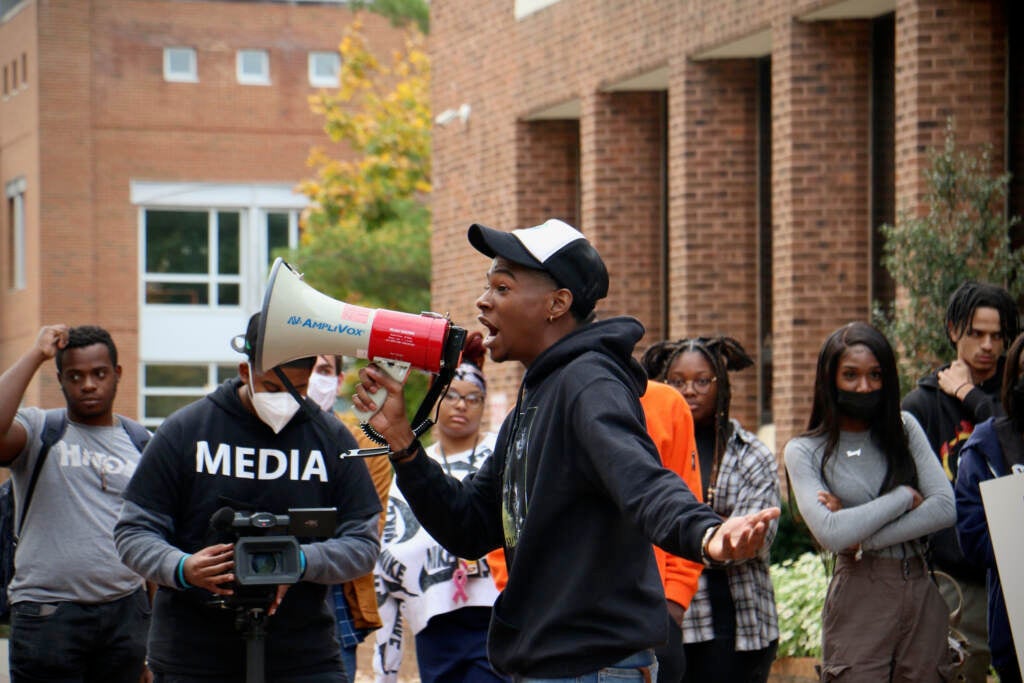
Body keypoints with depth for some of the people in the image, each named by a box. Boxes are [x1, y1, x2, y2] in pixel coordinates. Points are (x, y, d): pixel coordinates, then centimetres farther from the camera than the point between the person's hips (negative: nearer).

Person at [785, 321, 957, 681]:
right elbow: (830, 533, -14)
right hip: (860, 596, -3)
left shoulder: (904, 428, 9)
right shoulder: (805, 451, 0)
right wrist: (905, 497, -7)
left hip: (923, 594, 3)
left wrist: (864, 539, -10)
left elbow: (946, 507, -2)